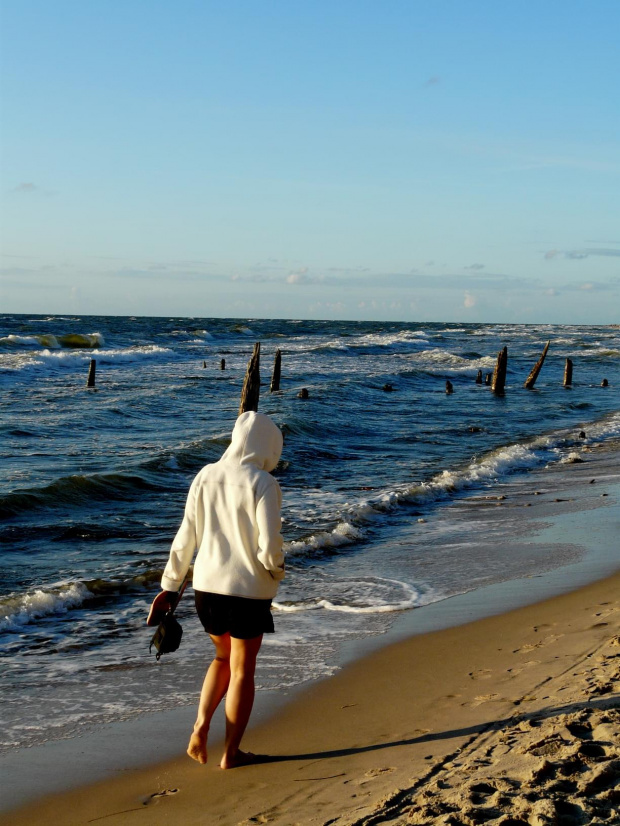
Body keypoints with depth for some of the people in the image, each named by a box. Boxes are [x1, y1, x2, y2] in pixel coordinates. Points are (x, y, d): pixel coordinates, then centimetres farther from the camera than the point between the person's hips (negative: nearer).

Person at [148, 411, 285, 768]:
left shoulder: (206, 477, 1)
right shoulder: (262, 483, -14)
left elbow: (186, 538, 4)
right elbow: (269, 545, -19)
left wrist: (170, 587, 11)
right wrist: (277, 570, 3)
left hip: (208, 585, 5)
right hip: (249, 590, -5)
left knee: (224, 658, 26)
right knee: (242, 670, 11)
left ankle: (201, 727, 11)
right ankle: (231, 752, 19)